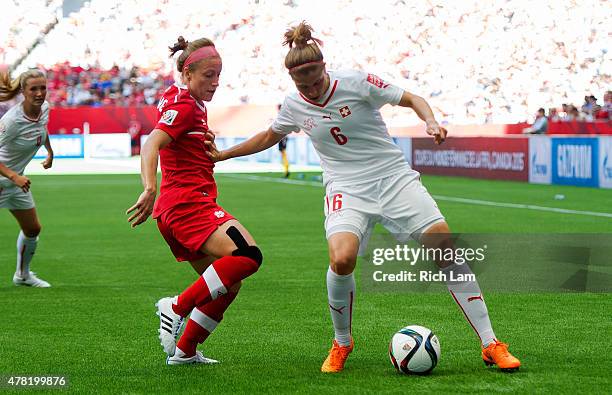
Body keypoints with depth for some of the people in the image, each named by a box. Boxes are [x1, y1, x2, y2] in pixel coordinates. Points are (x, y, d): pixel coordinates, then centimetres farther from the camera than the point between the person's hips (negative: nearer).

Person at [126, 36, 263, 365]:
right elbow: (151, 145, -27)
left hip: (177, 211, 10)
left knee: (228, 286, 14)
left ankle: (184, 351, 21)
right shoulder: (184, 106, -10)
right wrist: (150, 189, -42)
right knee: (248, 255, -28)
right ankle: (177, 308, -20)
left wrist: (205, 143, 31)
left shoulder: (176, 97, 19)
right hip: (189, 204, -10)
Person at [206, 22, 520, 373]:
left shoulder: (356, 82, -9)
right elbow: (269, 137, 23)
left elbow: (413, 99, -2)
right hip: (347, 191, 1)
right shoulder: (294, 107, 2)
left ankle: (491, 345, -4)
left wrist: (431, 122, -22)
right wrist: (221, 154, 26)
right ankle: (342, 343, -1)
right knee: (341, 259, -29)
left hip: (395, 177, -1)